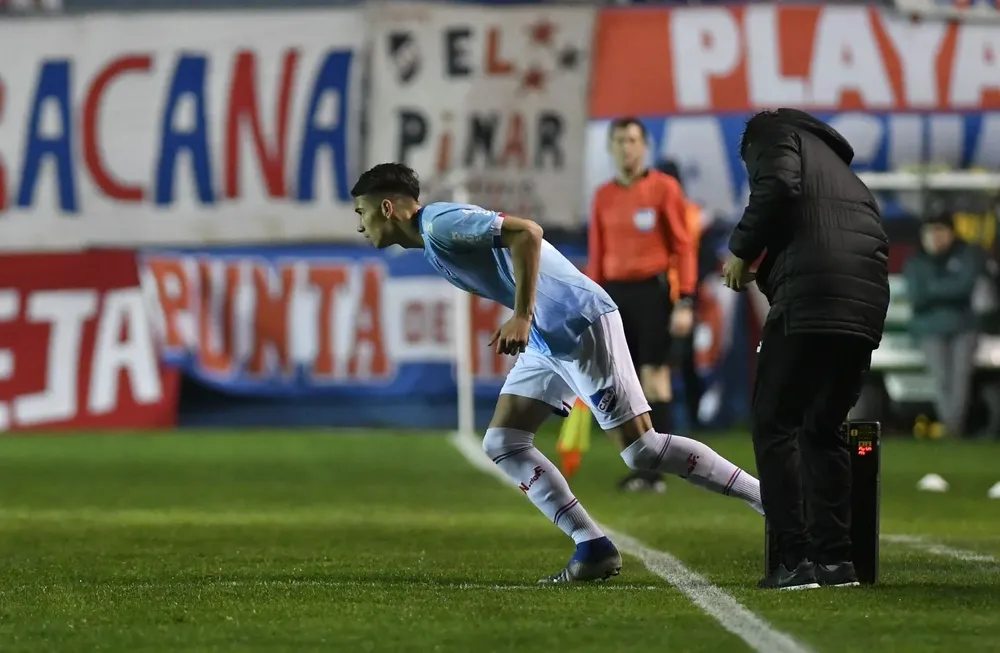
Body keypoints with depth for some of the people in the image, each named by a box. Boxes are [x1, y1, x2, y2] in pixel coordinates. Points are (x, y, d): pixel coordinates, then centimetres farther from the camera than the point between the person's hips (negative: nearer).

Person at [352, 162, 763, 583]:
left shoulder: (441, 225, -14)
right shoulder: (432, 242, 16)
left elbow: (526, 233, -25)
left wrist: (522, 317, -26)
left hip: (581, 324, -10)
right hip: (545, 339, 10)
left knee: (642, 448, -9)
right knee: (503, 444, 4)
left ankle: (768, 498, -1)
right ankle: (593, 549, 0)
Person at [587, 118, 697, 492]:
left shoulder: (664, 188, -1)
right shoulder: (604, 196, 13)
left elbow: (683, 247, -4)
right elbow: (596, 255, 16)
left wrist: (685, 302, -11)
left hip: (652, 292, -5)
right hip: (615, 294, 5)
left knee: (654, 379, -7)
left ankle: (657, 470, -5)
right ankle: (639, 468, 9)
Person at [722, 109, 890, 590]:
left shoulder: (772, 135, 14)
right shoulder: (843, 174, 35)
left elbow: (777, 187, -9)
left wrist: (743, 252, 4)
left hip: (809, 297, -7)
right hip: (867, 304, 7)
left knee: (773, 424, 1)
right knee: (824, 429, 17)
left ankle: (797, 559, -8)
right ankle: (836, 558, 11)